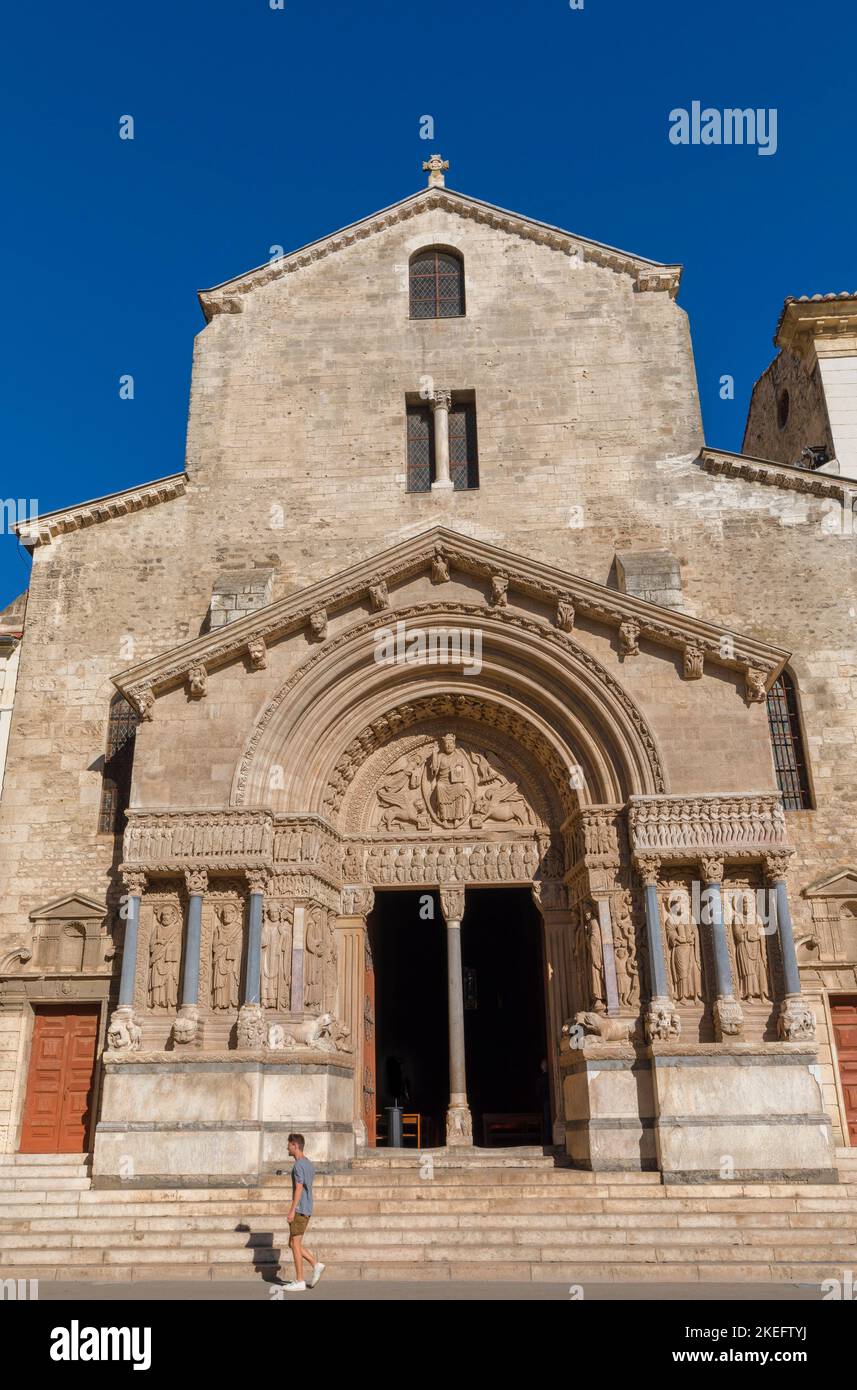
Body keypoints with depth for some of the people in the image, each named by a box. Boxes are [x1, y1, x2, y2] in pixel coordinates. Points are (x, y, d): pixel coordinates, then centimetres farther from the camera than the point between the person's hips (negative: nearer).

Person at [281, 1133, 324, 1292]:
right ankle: (316, 1264, 6)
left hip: (299, 1209, -9)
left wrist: (292, 1210, -20)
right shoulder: (310, 1165, 15)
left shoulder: (298, 1165, -14)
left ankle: (299, 1281, 1)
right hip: (307, 1210, 9)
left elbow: (299, 1188, -20)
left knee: (295, 1244, -2)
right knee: (294, 1243, 14)